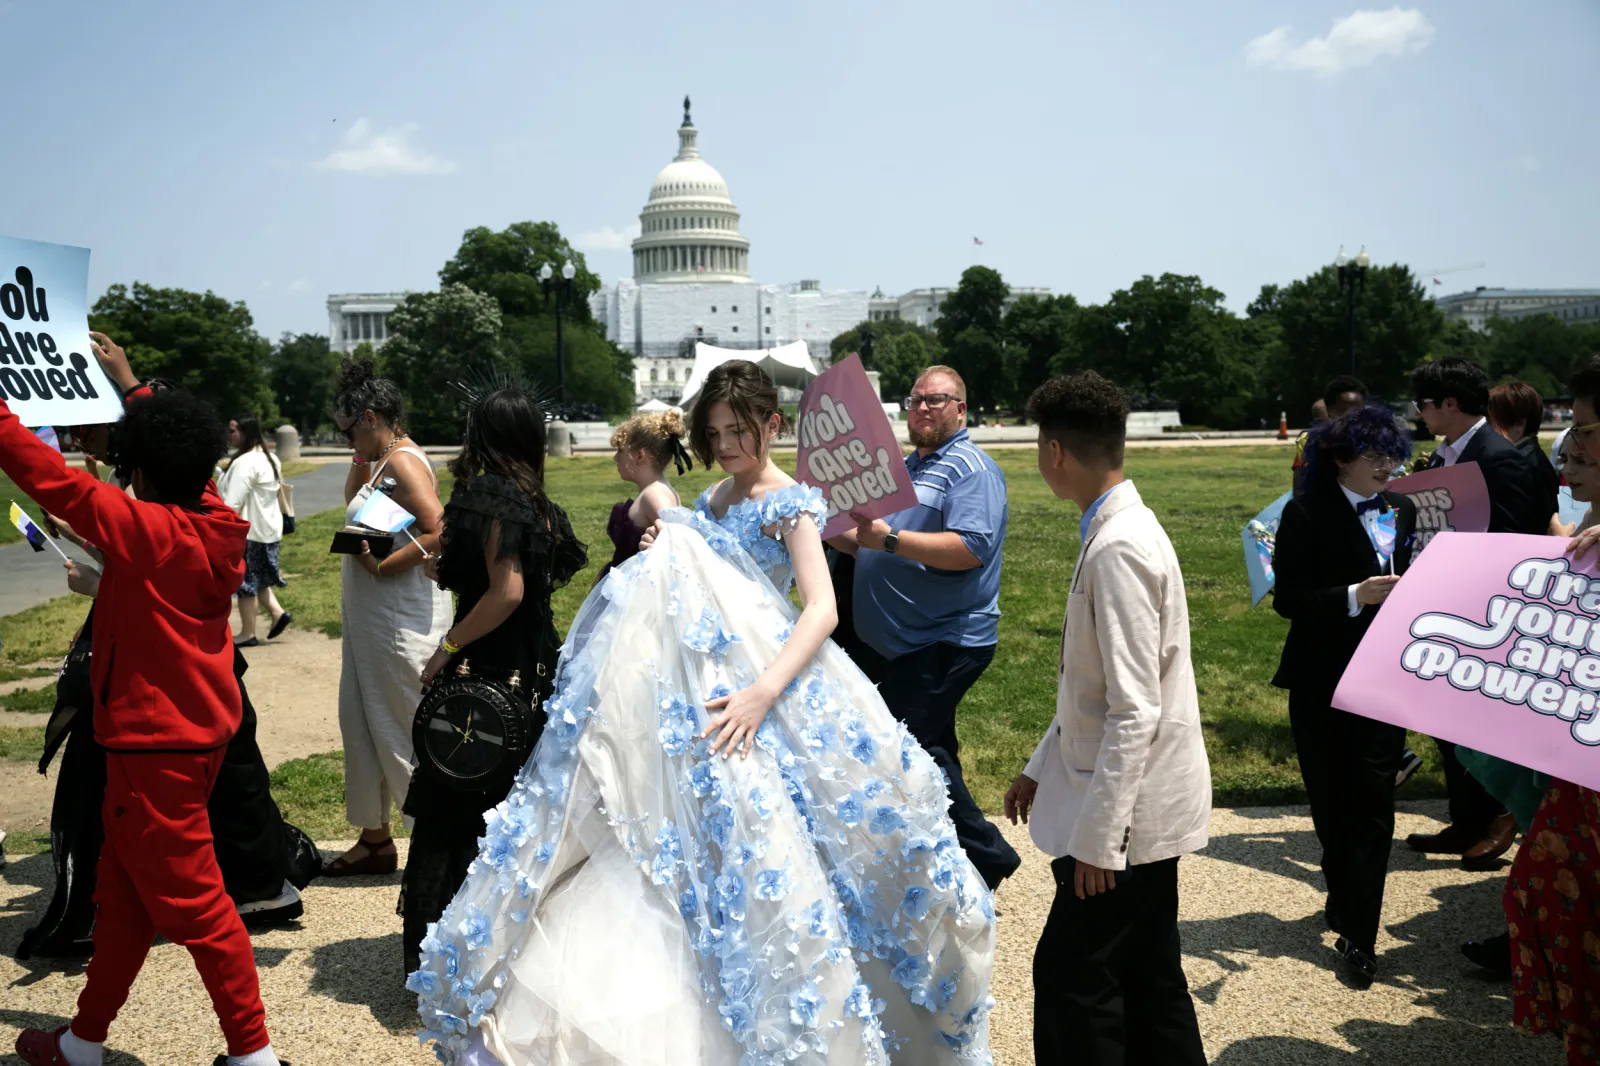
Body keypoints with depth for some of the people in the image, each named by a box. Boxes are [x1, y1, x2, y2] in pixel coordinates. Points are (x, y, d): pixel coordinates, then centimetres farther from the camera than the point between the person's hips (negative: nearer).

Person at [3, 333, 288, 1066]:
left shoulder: (149, 532, -21)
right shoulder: (212, 523, 0)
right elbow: (180, 453, 17)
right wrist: (129, 386, 27)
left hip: (156, 743, -9)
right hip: (197, 729, 9)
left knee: (191, 901, 1)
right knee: (121, 888, 20)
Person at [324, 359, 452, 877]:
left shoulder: (402, 461, -15)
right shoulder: (385, 461, 15)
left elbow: (438, 532, -25)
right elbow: (352, 501, 30)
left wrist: (381, 567, -23)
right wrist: (361, 458, 17)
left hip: (400, 621, -11)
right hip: (371, 619, 11)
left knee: (405, 727, -4)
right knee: (361, 722, 15)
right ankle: (374, 838, 25)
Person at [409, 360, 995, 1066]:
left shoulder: (790, 503, -6)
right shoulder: (712, 499, 16)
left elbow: (822, 608, -18)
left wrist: (764, 693, -31)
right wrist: (661, 550, 2)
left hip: (751, 690, -7)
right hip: (685, 689, 7)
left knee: (741, 839, -6)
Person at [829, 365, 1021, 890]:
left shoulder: (972, 469, -11)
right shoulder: (905, 468, 18)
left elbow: (968, 550, -26)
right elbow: (876, 548, 25)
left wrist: (888, 538, -30)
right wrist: (837, 535, 7)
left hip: (943, 643, -9)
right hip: (896, 642, 9)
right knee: (928, 750, 15)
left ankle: (985, 855, 1)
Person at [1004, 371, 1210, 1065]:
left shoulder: (1119, 549, -22)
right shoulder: (1117, 531, 8)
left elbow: (1134, 711, -24)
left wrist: (1097, 837, -21)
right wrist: (1042, 768, 20)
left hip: (1129, 811, -9)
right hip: (1149, 809, 9)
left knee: (1070, 980, -1)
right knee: (1150, 979, 18)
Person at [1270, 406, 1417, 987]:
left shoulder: (1402, 511, 8)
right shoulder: (1306, 515, -8)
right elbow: (1288, 598, -14)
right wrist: (1358, 596, -25)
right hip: (1322, 683, -3)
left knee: (1373, 804, -1)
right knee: (1332, 802, 10)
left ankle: (1358, 935, 5)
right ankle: (1345, 898, 34)